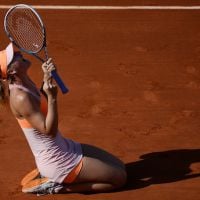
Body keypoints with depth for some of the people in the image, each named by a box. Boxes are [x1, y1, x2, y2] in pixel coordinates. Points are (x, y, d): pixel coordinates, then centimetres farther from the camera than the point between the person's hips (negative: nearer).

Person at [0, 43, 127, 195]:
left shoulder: (24, 83, 1)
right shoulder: (20, 97, -26)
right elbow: (49, 131, -26)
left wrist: (47, 78, 4)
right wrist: (52, 97, -35)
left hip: (65, 147, 9)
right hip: (57, 162, -9)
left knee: (119, 166, 14)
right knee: (119, 178, -5)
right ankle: (58, 187, -1)